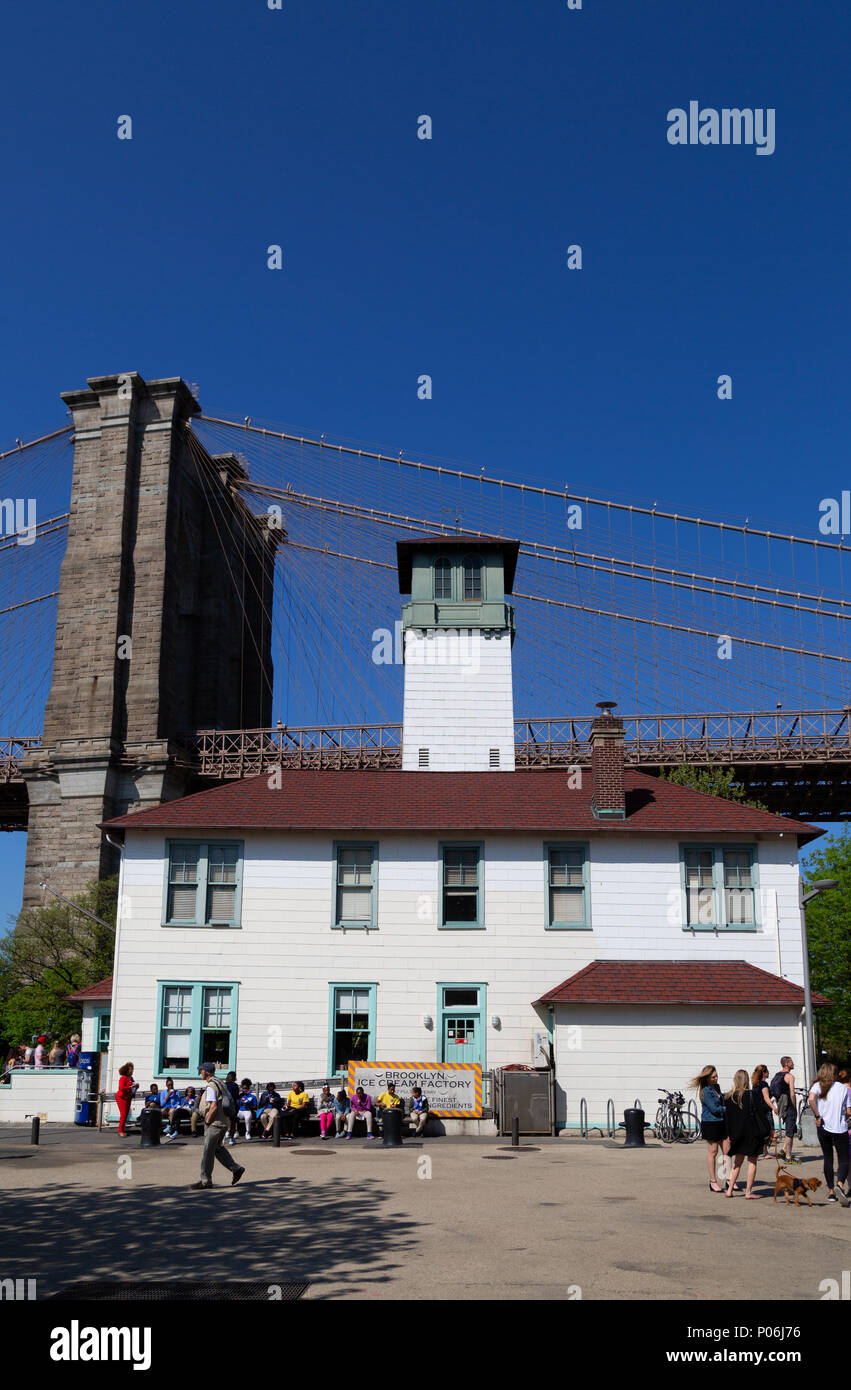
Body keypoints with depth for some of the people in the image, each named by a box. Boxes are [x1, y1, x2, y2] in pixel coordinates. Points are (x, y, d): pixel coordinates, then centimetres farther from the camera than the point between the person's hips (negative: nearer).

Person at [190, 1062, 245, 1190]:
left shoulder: (210, 1086, -17)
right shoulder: (221, 1083, 12)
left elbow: (213, 1107, -25)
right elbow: (231, 1101, 17)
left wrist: (207, 1122, -14)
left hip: (214, 1123, -9)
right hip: (224, 1122, 9)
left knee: (208, 1152, 0)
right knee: (218, 1148, 20)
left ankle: (206, 1180, 6)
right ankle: (236, 1168, 15)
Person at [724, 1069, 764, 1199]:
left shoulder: (729, 1097, 1)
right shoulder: (751, 1095, -13)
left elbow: (727, 1117, 6)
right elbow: (758, 1114, -14)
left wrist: (730, 1135, 14)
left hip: (737, 1133, 4)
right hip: (751, 1133, -4)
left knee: (737, 1161, 16)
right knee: (752, 1162, 5)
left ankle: (730, 1189, 14)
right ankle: (748, 1192, 4)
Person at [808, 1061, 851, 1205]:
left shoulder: (818, 1086, 1)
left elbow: (811, 1099, -20)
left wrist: (817, 1116, -10)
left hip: (823, 1127, 2)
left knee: (828, 1159, 14)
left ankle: (831, 1192, 14)